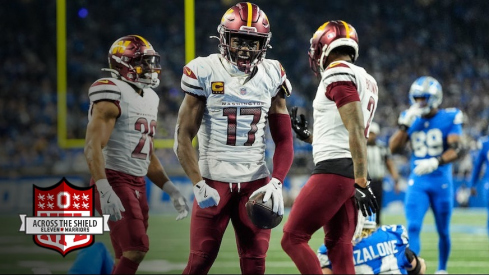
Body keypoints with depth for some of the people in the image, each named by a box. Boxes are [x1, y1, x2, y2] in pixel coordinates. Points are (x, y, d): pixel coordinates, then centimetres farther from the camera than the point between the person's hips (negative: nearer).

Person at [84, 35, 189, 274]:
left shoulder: (149, 99, 17)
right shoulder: (112, 96, -11)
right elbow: (93, 148, -20)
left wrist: (171, 190, 14)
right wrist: (105, 192, -30)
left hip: (137, 183, 9)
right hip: (114, 180, -9)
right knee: (136, 249, -18)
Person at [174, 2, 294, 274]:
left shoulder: (272, 76, 4)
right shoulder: (205, 72, -5)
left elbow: (284, 139, 7)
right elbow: (184, 137, -5)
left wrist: (276, 183, -8)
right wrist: (198, 185, -15)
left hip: (255, 183, 3)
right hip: (214, 181, -3)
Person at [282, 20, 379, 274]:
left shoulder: (337, 73, -9)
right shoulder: (366, 80, 20)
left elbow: (356, 131, -18)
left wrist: (361, 182, -21)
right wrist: (307, 136, 32)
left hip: (334, 170, -9)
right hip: (352, 174, 9)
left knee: (293, 239, -5)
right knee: (339, 249, 8)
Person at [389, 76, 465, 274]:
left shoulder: (449, 119, -7)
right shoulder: (411, 119, 3)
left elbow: (457, 149, -18)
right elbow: (394, 148, -2)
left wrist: (436, 162, -33)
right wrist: (405, 124, -14)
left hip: (441, 181, -2)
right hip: (417, 182, 2)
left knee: (443, 231, 11)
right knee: (413, 227, -13)